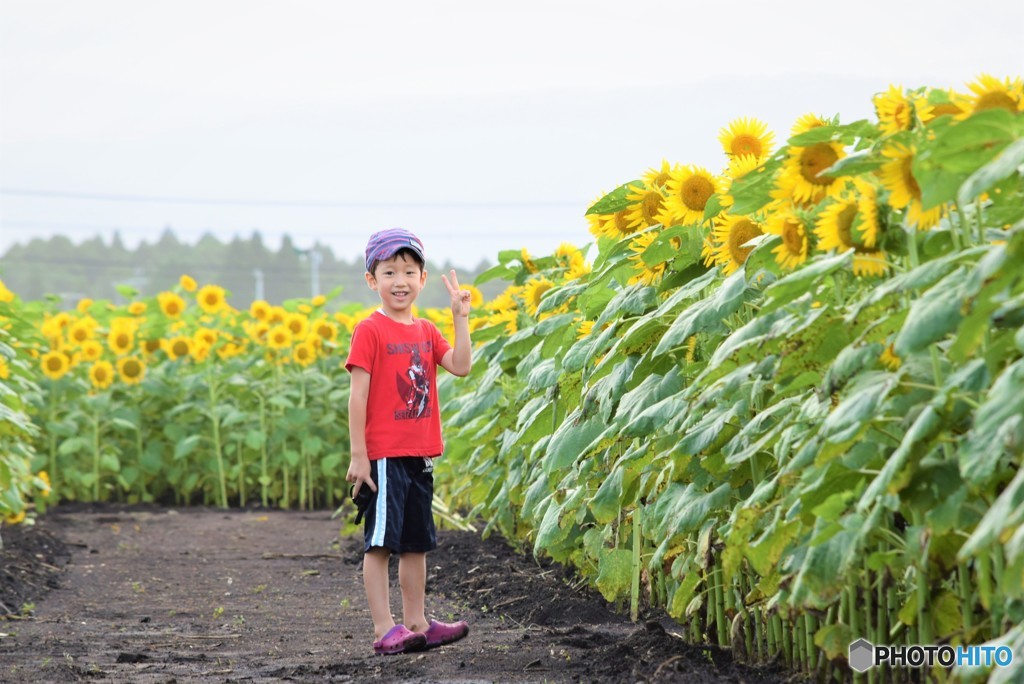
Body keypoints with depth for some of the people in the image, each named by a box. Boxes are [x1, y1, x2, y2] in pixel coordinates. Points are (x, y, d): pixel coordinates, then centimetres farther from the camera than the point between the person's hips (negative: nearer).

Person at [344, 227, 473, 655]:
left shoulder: (426, 332, 12)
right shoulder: (370, 331, -8)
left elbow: (461, 367, -2)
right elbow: (358, 395, -11)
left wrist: (461, 318, -6)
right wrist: (358, 455, -15)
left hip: (421, 454, 7)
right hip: (384, 455, -7)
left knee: (416, 543, 13)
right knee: (380, 542, -4)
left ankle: (416, 624, 21)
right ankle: (384, 630, -2)